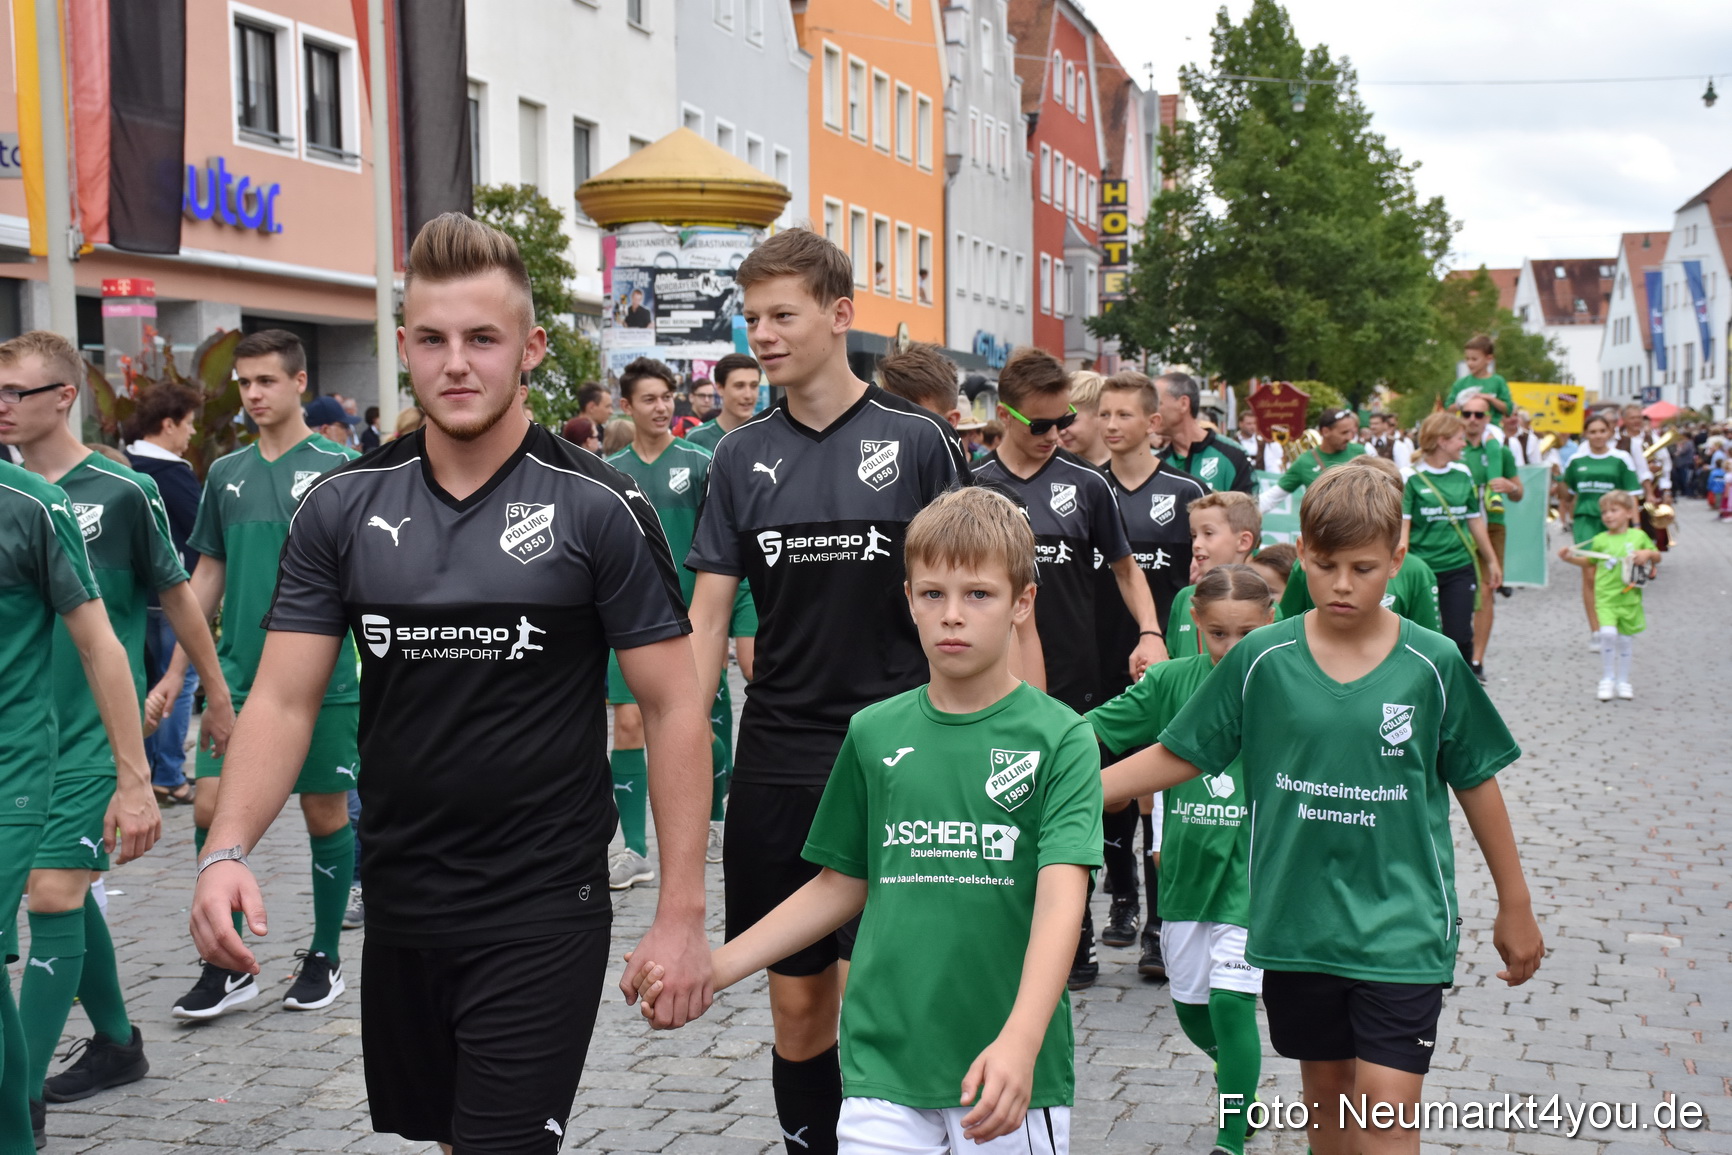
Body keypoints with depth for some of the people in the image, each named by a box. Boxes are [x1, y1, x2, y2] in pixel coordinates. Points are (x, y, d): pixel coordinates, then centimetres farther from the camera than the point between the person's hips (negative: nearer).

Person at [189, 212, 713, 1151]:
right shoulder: (343, 507, 1)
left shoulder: (598, 506, -9)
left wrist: (682, 913, -10)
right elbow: (284, 698, 0)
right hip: (397, 905, 4)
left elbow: (673, 705, -7)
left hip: (541, 910, -4)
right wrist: (227, 851, -17)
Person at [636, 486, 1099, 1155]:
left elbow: (1061, 897, -16)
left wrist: (1020, 1040, -30)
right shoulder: (874, 733, 5)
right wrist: (713, 968, 8)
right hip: (883, 1059, 2)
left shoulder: (1059, 738, -5)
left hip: (1010, 1073, -2)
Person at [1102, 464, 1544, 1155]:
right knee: (1326, 1095, 16)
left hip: (1400, 920, -2)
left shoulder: (1433, 665, -5)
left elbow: (1476, 782, 6)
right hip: (1297, 919, 2)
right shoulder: (1261, 659, -3)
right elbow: (1178, 756, 3)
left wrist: (1514, 905, 12)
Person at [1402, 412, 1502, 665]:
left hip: (1460, 569, 4)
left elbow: (1475, 520, 18)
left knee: (1460, 637, 0)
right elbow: (1401, 524, -10)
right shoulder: (1411, 477, -6)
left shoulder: (1463, 474, 9)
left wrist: (1491, 561, 21)